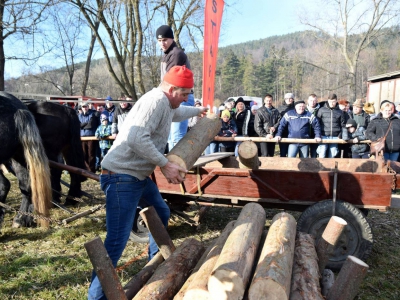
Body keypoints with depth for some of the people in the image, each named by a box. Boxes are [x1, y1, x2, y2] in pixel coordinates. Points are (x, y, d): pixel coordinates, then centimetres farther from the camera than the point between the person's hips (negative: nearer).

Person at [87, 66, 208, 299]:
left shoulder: (166, 104, 16)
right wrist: (165, 164, -24)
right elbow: (137, 138, -29)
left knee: (162, 213, 25)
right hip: (122, 176, -11)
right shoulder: (157, 100, -17)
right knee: (117, 241, -13)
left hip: (139, 174, 11)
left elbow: (177, 113, 42)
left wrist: (198, 111, 56)